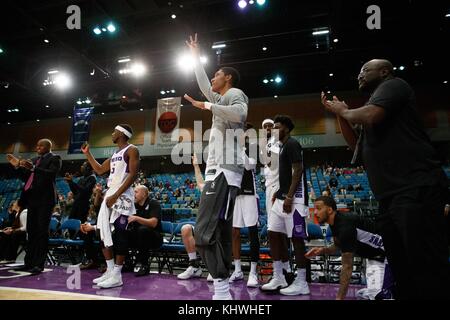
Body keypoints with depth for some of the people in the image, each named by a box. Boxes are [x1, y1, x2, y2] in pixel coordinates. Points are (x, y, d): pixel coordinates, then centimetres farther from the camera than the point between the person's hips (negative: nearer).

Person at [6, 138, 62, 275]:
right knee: (31, 231, 10)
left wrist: (33, 168, -25)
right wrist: (18, 166, 7)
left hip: (44, 198, -7)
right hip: (32, 198, 7)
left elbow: (51, 173, -16)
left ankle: (39, 264, -2)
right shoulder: (34, 160, 20)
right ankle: (29, 262, 17)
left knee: (42, 232, -5)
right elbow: (26, 178, 18)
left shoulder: (54, 158, 0)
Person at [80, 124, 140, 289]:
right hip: (109, 195, 10)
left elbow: (133, 175, -16)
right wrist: (87, 153, 27)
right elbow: (100, 170, 28)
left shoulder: (131, 150, -6)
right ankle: (110, 271, 18)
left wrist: (116, 195, -20)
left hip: (122, 196, -10)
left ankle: (117, 275, -2)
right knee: (104, 234, 9)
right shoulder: (115, 154, 22)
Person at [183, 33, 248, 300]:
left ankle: (222, 289, -14)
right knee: (219, 231, 9)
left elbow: (239, 113, -25)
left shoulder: (235, 93, -1)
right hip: (218, 169, 10)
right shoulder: (220, 98, 27)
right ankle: (223, 287, 16)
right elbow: (204, 84, 42)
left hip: (224, 170, -10)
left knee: (205, 232, -18)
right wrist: (196, 56, 47)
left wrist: (208, 106, -16)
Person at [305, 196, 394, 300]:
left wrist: (339, 298, -26)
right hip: (374, 256, 9)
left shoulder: (345, 225, -31)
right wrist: (322, 250, -5)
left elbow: (347, 266, -29)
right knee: (371, 293, 6)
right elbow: (338, 247, 16)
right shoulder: (336, 222, -2)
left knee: (378, 295, -23)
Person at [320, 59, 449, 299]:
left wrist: (344, 110, 1)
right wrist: (340, 113, 18)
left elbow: (370, 117, -20)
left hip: (416, 189, -10)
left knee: (428, 269, -9)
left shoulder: (393, 85, 1)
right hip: (390, 196, 10)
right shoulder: (373, 103, 26)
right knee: (403, 270, 14)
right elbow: (357, 146, 25)